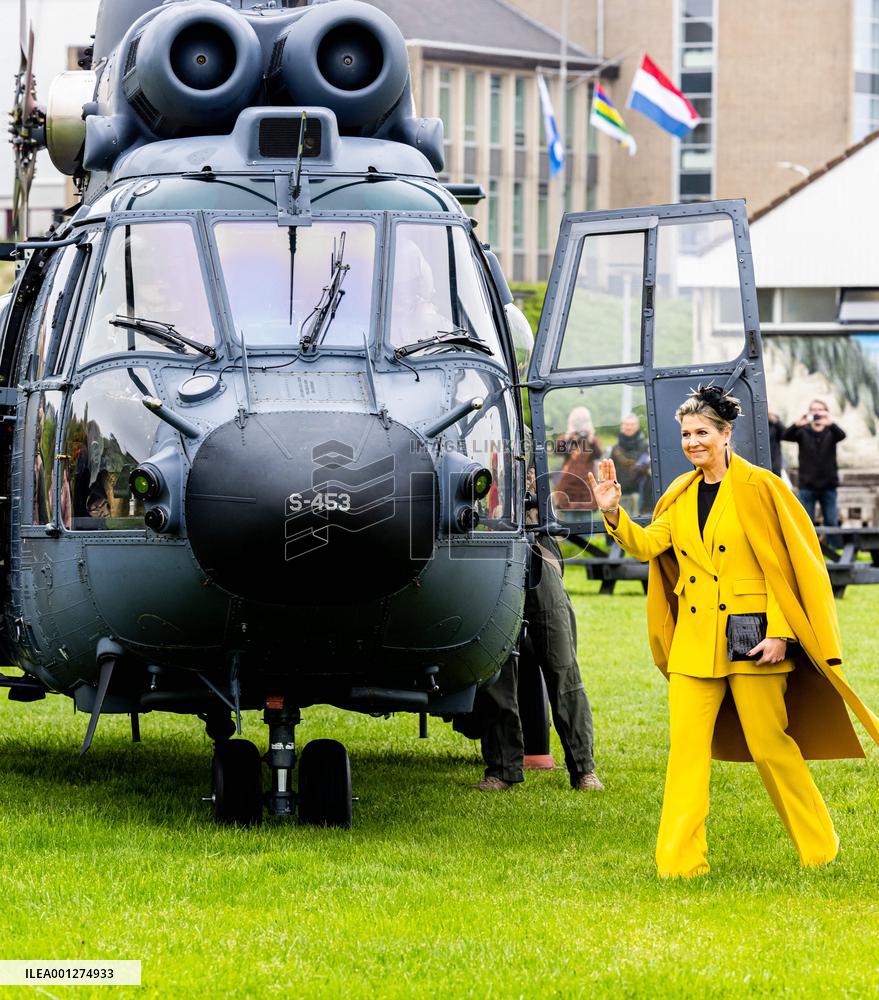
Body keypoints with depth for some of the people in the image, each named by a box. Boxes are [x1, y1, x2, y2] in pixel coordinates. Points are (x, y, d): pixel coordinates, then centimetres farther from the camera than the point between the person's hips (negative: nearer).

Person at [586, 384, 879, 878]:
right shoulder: (681, 495, 12)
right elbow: (648, 543, 2)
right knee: (686, 747, -3)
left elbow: (789, 566, -7)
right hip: (694, 642, 5)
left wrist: (779, 632, -13)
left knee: (769, 744, -1)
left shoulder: (759, 488, -5)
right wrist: (614, 511, -15)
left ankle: (819, 848, 15)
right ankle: (681, 860, -2)